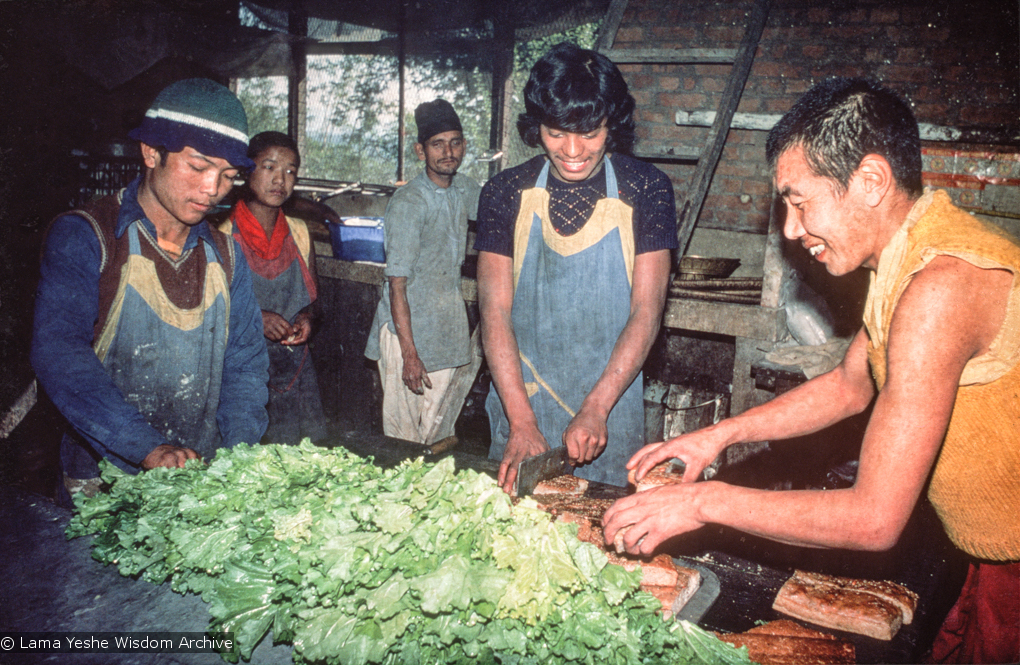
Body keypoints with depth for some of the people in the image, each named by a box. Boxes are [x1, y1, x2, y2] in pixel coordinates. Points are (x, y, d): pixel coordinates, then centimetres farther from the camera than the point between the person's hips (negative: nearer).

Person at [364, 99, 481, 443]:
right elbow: (397, 285, -17)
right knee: (404, 437, 0)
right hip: (408, 327, -6)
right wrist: (410, 355, -20)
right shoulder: (408, 203, -16)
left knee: (440, 433, 11)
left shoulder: (465, 189, 5)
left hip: (449, 328, 6)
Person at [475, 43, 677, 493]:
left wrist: (596, 408, -20)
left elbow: (646, 311, -10)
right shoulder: (505, 194, -4)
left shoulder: (647, 190, -7)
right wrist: (521, 420, -19)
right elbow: (495, 310, -9)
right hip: (520, 399, 1)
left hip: (611, 409, -1)